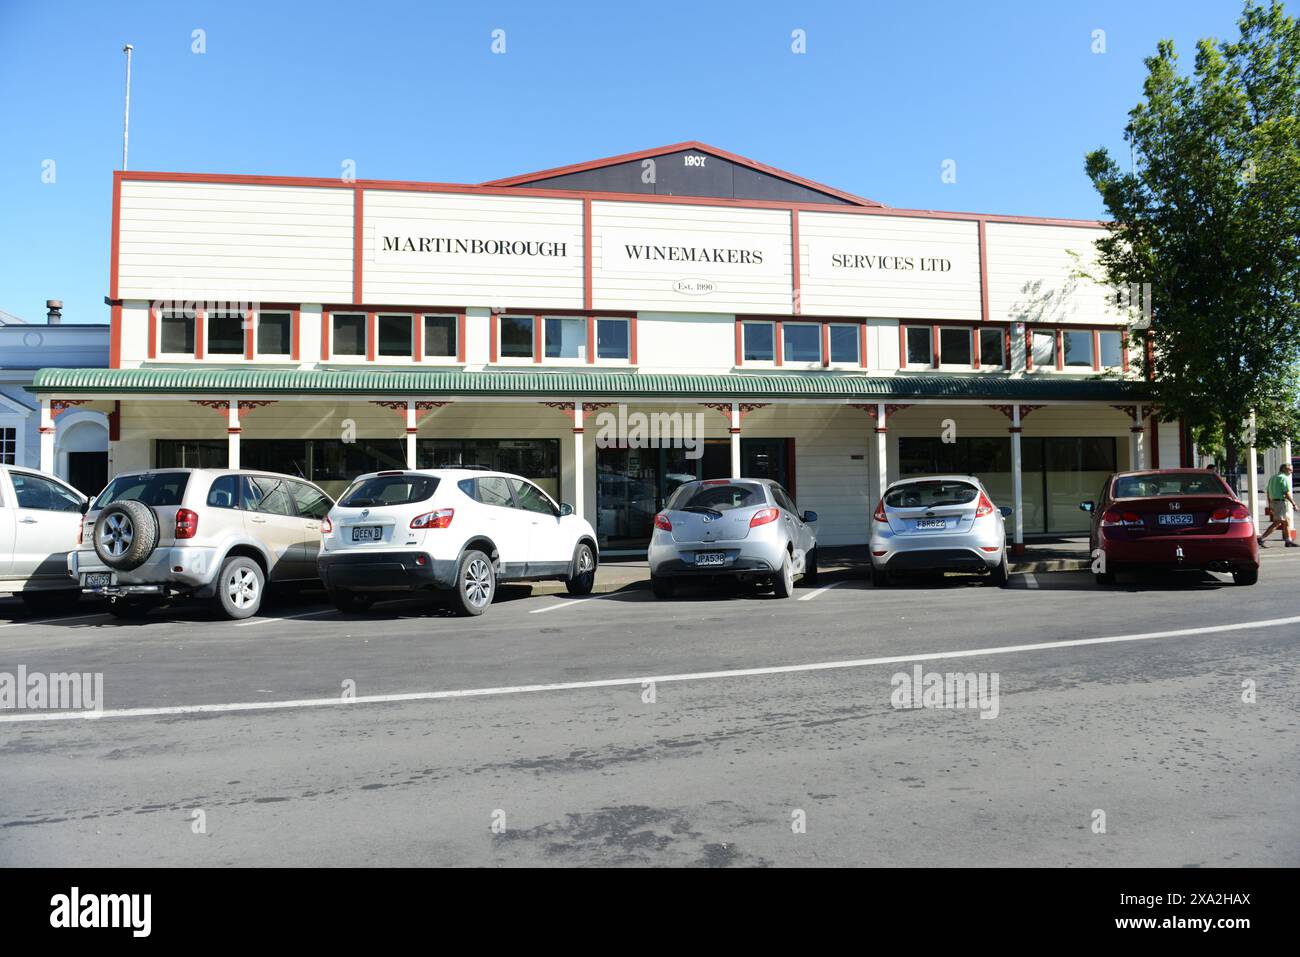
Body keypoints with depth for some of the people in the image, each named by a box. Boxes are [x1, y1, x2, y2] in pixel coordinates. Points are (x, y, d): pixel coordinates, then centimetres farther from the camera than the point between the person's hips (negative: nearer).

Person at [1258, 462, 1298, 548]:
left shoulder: (1272, 478, 16)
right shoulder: (1284, 478, -10)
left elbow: (1268, 493, 17)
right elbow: (1287, 494, -15)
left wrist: (1270, 505, 19)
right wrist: (1294, 504, -8)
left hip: (1273, 502, 9)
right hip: (1280, 502, -9)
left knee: (1286, 522, 14)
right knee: (1277, 523, -9)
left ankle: (1288, 541, 17)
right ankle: (1261, 539, -13)